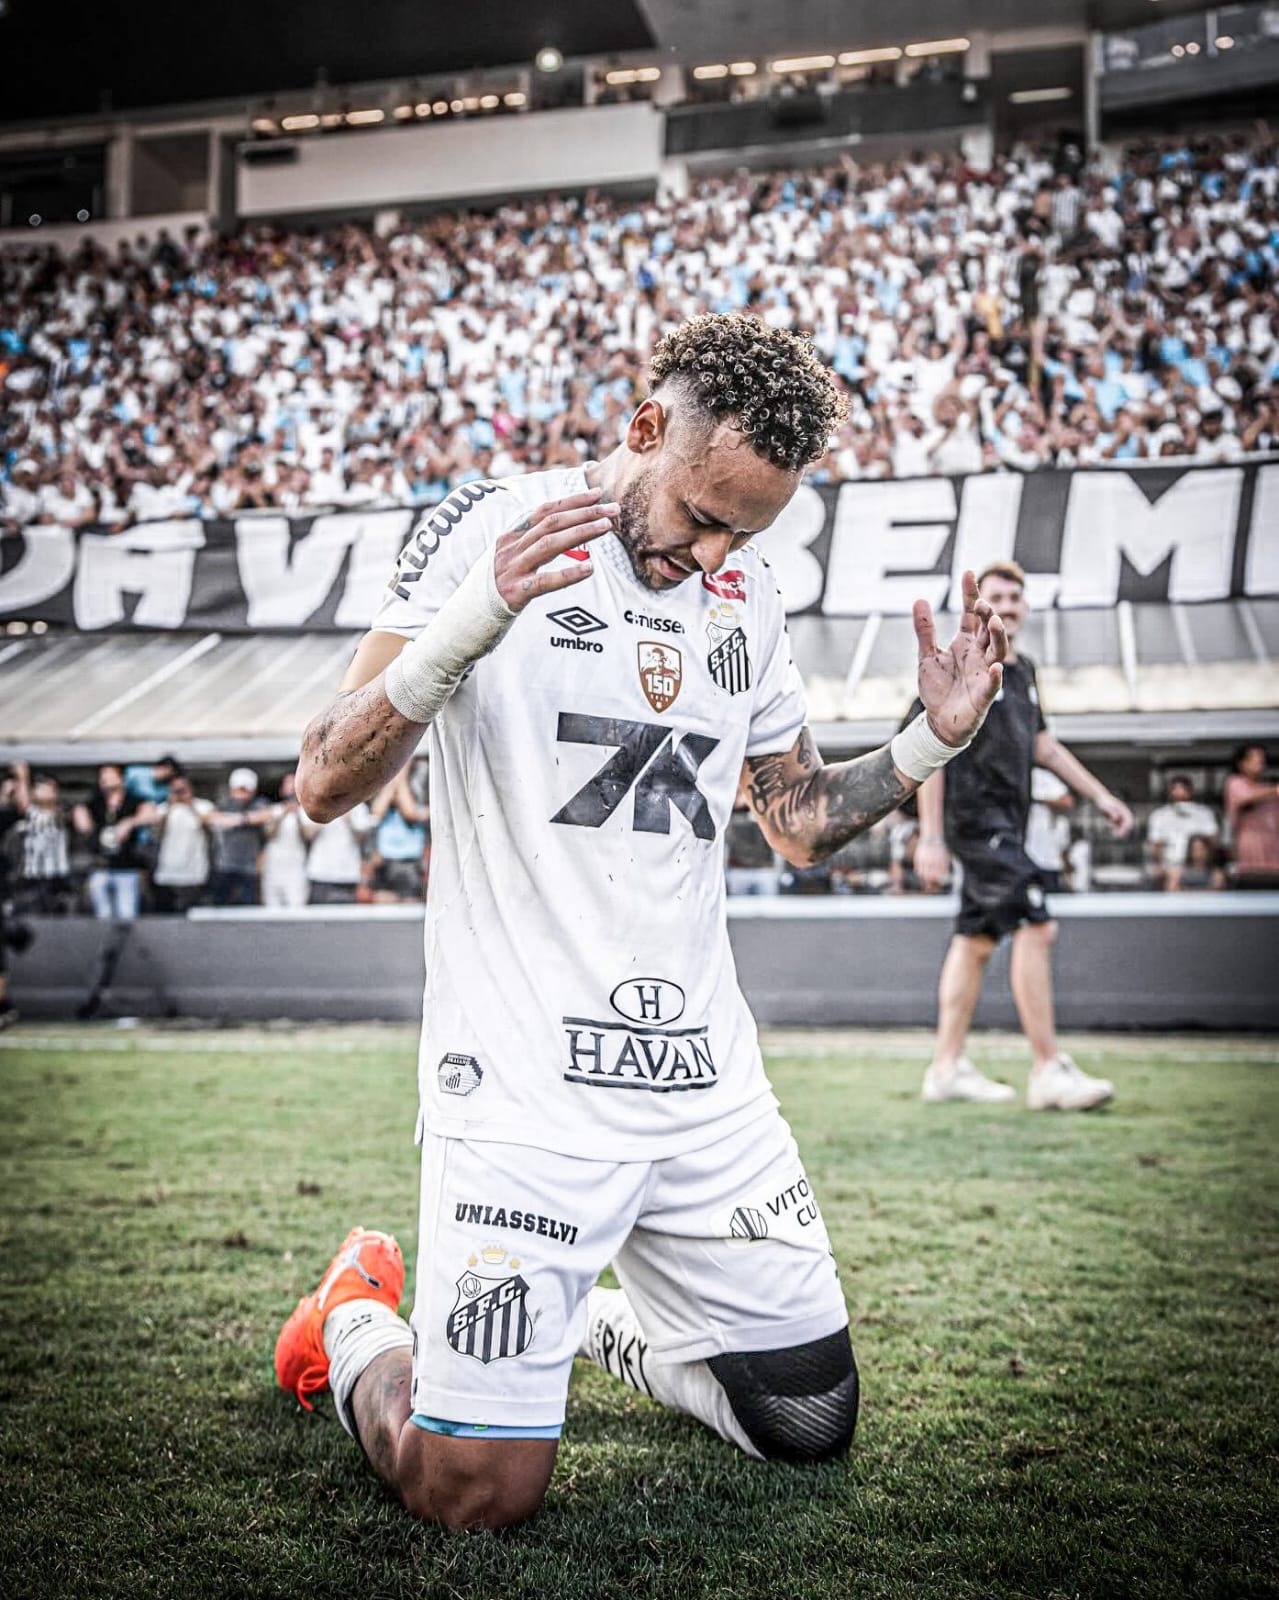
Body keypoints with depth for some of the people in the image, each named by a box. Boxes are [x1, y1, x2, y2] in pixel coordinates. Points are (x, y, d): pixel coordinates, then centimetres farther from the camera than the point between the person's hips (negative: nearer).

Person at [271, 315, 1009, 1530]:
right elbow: (325, 787, -13)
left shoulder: (745, 599, 12)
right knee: (477, 1497, -7)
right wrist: (465, 627, -28)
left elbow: (799, 822, 22)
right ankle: (357, 1327, 25)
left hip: (705, 1082, 6)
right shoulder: (488, 530, -6)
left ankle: (613, 1323, 37)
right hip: (522, 1081, -6)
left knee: (813, 1422, 10)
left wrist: (931, 743, 6)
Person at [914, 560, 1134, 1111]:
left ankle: (947, 1067, 16)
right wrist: (930, 838, -16)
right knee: (1035, 926, -15)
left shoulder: (1023, 671, 17)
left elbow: (1043, 745, 26)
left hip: (1005, 824, 9)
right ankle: (1048, 1071, -12)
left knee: (976, 938, 10)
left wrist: (1101, 796, 21)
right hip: (973, 815, -9)